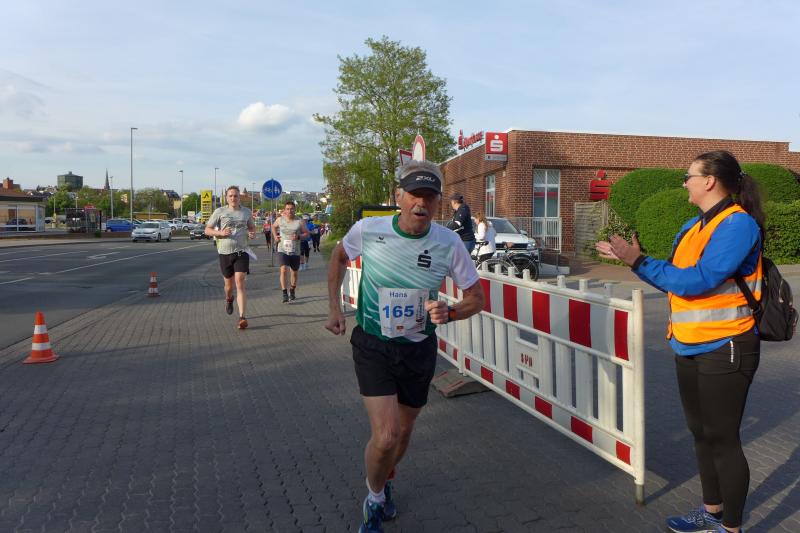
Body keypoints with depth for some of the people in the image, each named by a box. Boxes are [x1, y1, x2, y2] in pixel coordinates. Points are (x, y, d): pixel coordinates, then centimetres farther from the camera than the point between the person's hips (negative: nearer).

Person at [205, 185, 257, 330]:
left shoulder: (246, 211, 8)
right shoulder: (219, 212, 1)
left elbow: (252, 227, 23)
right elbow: (207, 230, 4)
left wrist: (253, 234, -1)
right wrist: (221, 232, -15)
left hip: (242, 251, 0)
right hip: (225, 252, 1)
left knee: (240, 283, -14)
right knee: (229, 285, 13)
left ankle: (243, 318, -17)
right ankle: (229, 299, 51)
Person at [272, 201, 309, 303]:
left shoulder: (299, 222, -5)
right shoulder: (280, 220, 0)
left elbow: (306, 233, 1)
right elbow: (273, 226, 21)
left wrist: (299, 236, -17)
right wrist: (275, 236, 6)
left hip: (295, 251, 1)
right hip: (282, 250, -1)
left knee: (294, 273, 13)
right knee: (283, 270, -19)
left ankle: (292, 292, 36)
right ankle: (285, 294, -16)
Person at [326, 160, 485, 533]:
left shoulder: (448, 244, -14)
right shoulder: (367, 230, -16)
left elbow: (476, 298, -3)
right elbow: (339, 256, 7)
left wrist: (449, 313, -24)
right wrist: (334, 307, 2)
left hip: (419, 349, 3)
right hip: (373, 345, -2)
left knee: (403, 431, 19)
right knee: (386, 436, -15)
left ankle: (384, 481, 52)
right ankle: (374, 502, 18)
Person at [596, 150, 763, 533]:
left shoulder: (738, 224, -16)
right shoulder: (693, 226, 10)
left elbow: (698, 280, -25)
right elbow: (674, 278, 15)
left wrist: (638, 261, -21)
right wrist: (626, 255, 11)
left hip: (724, 350, -9)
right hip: (690, 347, 9)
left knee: (722, 439, 2)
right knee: (701, 433, 18)